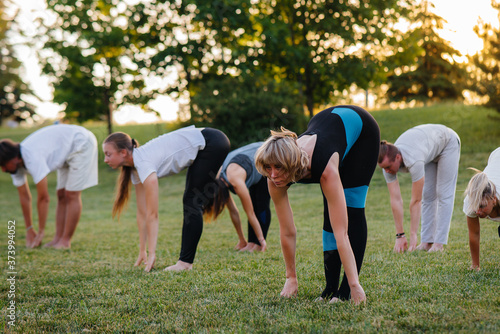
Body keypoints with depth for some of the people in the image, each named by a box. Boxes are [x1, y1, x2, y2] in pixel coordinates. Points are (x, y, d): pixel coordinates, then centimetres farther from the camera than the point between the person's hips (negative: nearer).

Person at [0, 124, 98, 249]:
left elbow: (43, 198, -30)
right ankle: (58, 238, 7)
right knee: (61, 196, 6)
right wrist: (29, 230, 7)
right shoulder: (16, 164, -6)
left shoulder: (32, 158, -34)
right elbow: (24, 197, 4)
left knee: (71, 195, -11)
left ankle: (65, 241, -7)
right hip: (67, 154, 10)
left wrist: (41, 232, -21)